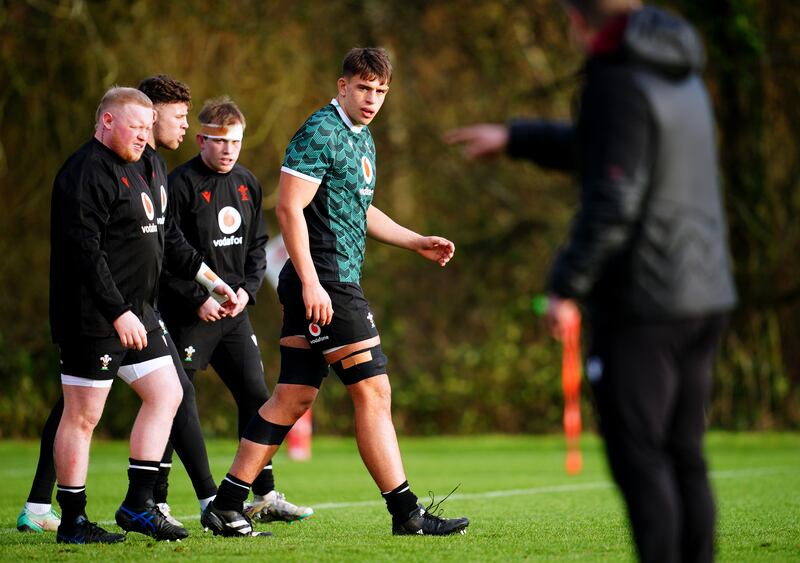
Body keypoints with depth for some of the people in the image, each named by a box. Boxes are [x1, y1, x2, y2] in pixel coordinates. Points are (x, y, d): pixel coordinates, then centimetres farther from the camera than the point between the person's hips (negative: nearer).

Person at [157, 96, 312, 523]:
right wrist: (199, 298, -16)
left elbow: (257, 244, 17)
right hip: (190, 313, -7)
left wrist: (248, 288, 1)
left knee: (256, 396, 7)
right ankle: (152, 501, 1)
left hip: (234, 311, 7)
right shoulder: (181, 185, -11)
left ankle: (265, 496, 15)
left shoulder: (247, 184, 10)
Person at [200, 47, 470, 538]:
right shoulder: (320, 134, -11)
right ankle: (407, 513, -4)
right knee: (374, 390, -7)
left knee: (294, 397, 8)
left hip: (336, 283, 10)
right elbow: (289, 207, -17)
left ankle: (226, 506, 9)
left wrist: (417, 242, 27)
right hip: (323, 282, -10)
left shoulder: (363, 140, 19)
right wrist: (311, 282, -22)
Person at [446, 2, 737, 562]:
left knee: (637, 456, -5)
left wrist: (567, 286, -15)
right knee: (684, 456, 11)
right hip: (706, 297, 8)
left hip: (642, 305, -8)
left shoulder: (618, 85, -12)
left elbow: (613, 199, -20)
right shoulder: (682, 79, 15)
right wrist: (513, 137, 34)